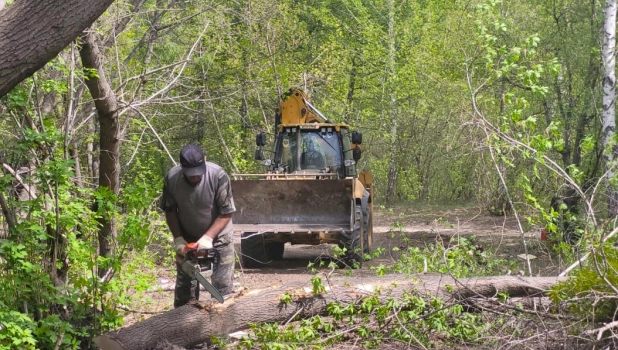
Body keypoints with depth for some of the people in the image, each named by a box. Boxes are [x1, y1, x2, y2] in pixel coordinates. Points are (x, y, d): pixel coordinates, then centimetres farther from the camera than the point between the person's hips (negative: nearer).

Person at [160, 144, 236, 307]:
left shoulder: (218, 176, -27)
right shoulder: (171, 178, -18)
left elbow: (226, 213, -21)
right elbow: (170, 211, -3)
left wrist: (208, 238, -27)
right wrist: (178, 239, -11)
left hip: (218, 236, -3)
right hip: (187, 238, 3)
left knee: (223, 286, -3)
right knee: (184, 283, 11)